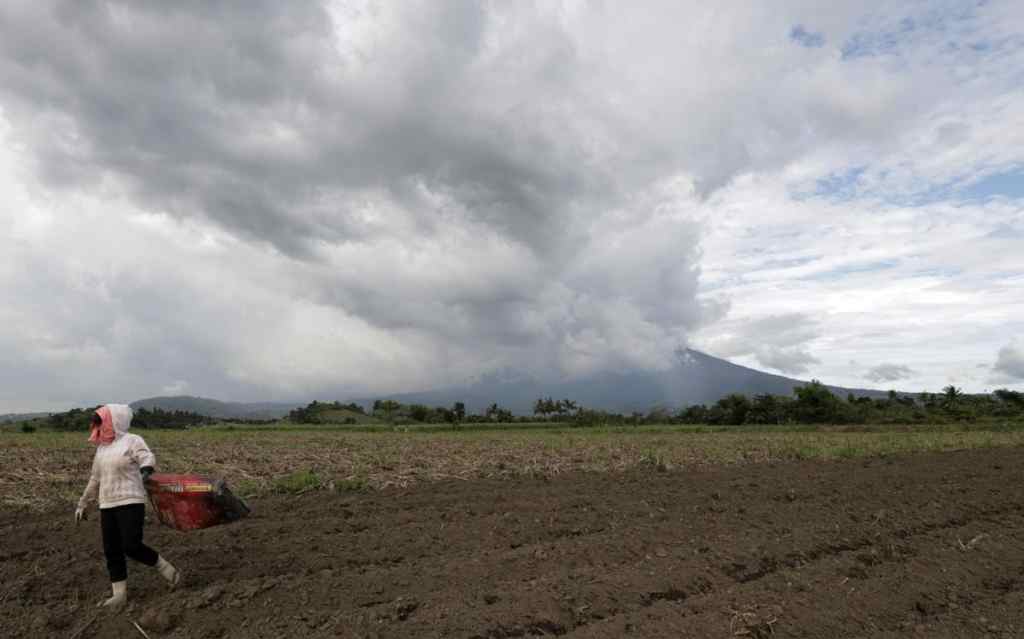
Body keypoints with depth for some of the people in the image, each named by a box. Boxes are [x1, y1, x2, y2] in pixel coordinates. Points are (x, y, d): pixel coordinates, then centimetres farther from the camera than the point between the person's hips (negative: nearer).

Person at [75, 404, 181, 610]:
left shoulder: (132, 440, -7)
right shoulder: (102, 447, 14)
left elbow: (148, 457, -25)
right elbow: (95, 479, 24)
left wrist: (146, 470, -47)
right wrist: (82, 504, 28)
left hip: (130, 503, -7)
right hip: (107, 506, 7)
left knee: (132, 547, -14)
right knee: (112, 552, 7)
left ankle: (168, 570, 6)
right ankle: (119, 595, 17)